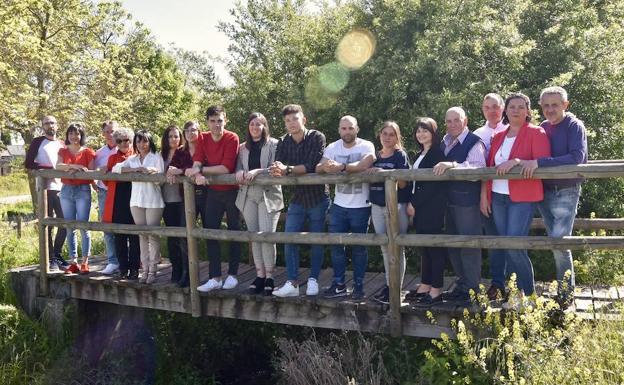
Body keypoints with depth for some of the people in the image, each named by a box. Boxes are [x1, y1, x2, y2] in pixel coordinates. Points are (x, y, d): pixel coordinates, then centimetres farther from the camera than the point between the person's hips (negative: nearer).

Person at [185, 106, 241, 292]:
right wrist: (198, 175, -31)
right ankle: (215, 278, 7)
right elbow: (197, 163, -10)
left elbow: (226, 168, -22)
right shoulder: (202, 139, 0)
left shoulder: (232, 138, -15)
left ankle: (232, 275, 16)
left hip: (232, 191, -5)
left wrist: (201, 169, -24)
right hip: (213, 192, 5)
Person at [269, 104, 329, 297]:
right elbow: (277, 166, -7)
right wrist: (276, 171, -30)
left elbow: (311, 166, -22)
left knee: (316, 242, 5)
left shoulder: (317, 137, -11)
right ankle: (292, 283, 2)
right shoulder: (284, 142, 4)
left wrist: (287, 170, -27)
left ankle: (313, 280, 18)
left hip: (318, 197, -4)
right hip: (297, 198, 4)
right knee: (289, 240, -3)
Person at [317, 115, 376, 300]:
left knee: (359, 247, 5)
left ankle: (358, 285, 17)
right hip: (339, 205, 4)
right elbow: (318, 168, -7)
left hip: (360, 206, -4)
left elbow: (365, 164, -28)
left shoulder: (366, 146, -7)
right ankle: (339, 284, 19)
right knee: (336, 245, 7)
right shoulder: (333, 148, 5)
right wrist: (325, 167, -32)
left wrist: (341, 167, -39)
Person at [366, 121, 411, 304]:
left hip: (396, 206, -5)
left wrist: (383, 172, -21)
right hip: (377, 206, 5)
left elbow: (403, 183, -11)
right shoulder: (375, 156, 13)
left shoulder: (400, 155, -2)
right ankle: (389, 285, 20)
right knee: (385, 248, 11)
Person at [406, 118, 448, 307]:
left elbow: (433, 183, -16)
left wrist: (414, 203, -12)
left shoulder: (437, 153, -9)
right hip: (419, 208, 8)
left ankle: (436, 291, 1)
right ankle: (425, 286, 18)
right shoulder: (420, 155, 18)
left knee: (435, 247, -4)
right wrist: (411, 202, 6)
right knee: (425, 247, 11)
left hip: (432, 209, -8)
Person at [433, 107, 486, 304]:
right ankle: (461, 285, 31)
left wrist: (452, 165, -34)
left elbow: (477, 168, -26)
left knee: (469, 245, -1)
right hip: (448, 201, 8)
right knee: (453, 244, 17)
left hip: (467, 201, -8)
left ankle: (471, 289, 11)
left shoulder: (474, 143, -10)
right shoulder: (444, 143, 13)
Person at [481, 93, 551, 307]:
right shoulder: (498, 137, 16)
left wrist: (517, 162, -24)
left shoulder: (536, 133, -1)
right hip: (498, 197, 6)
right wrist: (485, 195, 11)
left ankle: (529, 293, 4)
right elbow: (490, 167, 17)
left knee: (515, 246, -12)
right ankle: (516, 291, 17)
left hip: (523, 198, -6)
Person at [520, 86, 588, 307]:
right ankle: (565, 288, 20)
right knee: (556, 242, 10)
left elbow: (577, 157, -22)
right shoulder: (542, 128, 11)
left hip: (565, 192, -6)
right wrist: (523, 163, -6)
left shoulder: (574, 126, -7)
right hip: (544, 191, 6)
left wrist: (539, 162, -27)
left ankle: (566, 294, 0)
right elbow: (532, 156, 16)